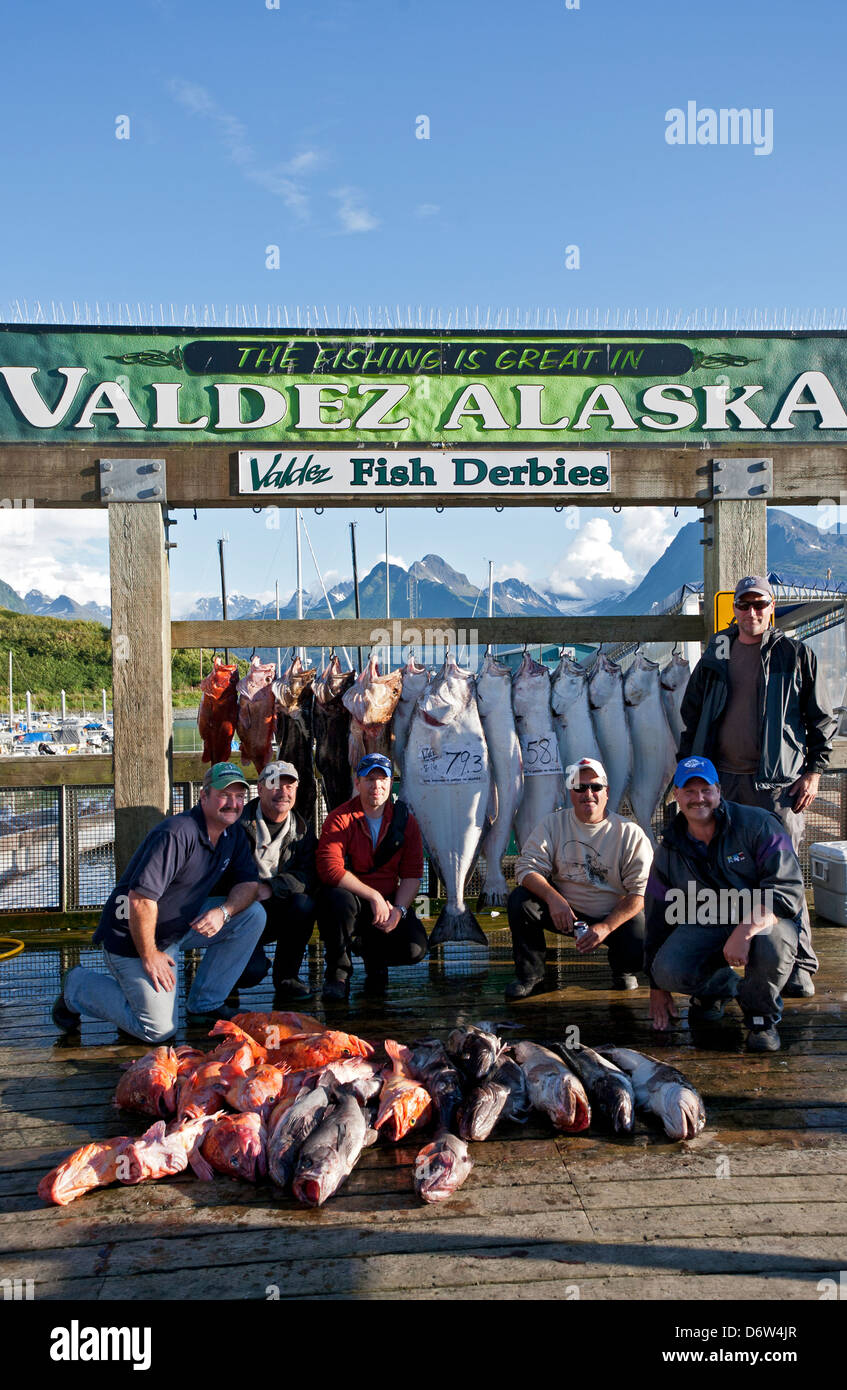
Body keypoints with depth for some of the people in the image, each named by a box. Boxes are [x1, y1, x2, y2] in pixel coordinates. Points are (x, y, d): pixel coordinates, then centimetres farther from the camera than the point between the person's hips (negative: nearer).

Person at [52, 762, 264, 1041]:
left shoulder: (233, 834, 0)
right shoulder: (177, 834, -27)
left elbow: (249, 883, 3)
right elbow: (141, 898, -30)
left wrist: (223, 911, -18)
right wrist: (149, 955, -21)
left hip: (183, 924, 8)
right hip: (131, 935, -8)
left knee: (252, 914, -9)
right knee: (159, 1029, -10)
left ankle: (205, 1005, 2)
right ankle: (77, 987, 11)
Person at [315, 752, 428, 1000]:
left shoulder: (405, 820, 4)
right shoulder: (340, 819, -7)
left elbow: (412, 875, 2)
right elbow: (330, 868, -21)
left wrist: (398, 910, -16)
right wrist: (374, 896, -25)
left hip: (389, 902, 3)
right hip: (352, 900, -3)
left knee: (415, 948, -22)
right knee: (337, 899, -38)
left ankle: (373, 956, 16)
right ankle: (338, 971, -10)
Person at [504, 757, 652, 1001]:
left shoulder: (630, 833, -7)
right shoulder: (553, 824, -2)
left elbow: (641, 892, -11)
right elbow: (527, 867, -9)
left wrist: (605, 927, -24)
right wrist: (553, 898, -29)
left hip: (615, 916, -2)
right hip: (565, 910, 2)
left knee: (639, 953, -29)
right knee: (520, 900, -22)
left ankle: (622, 970, 12)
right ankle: (530, 976, -4)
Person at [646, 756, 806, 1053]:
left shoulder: (758, 824, -11)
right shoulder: (670, 850, 2)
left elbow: (788, 887, -19)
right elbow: (658, 917, 9)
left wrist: (746, 930, -36)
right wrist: (657, 988, 10)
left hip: (764, 921, -3)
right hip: (704, 926, 3)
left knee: (772, 943, -38)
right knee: (668, 970, -25)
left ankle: (761, 1015, -5)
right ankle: (716, 988, 14)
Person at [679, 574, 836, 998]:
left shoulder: (795, 655, 3)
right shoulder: (715, 657, 11)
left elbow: (823, 720, 6)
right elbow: (691, 716, 17)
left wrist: (814, 771, -2)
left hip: (776, 783, -3)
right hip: (721, 780, 3)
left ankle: (799, 965, 5)